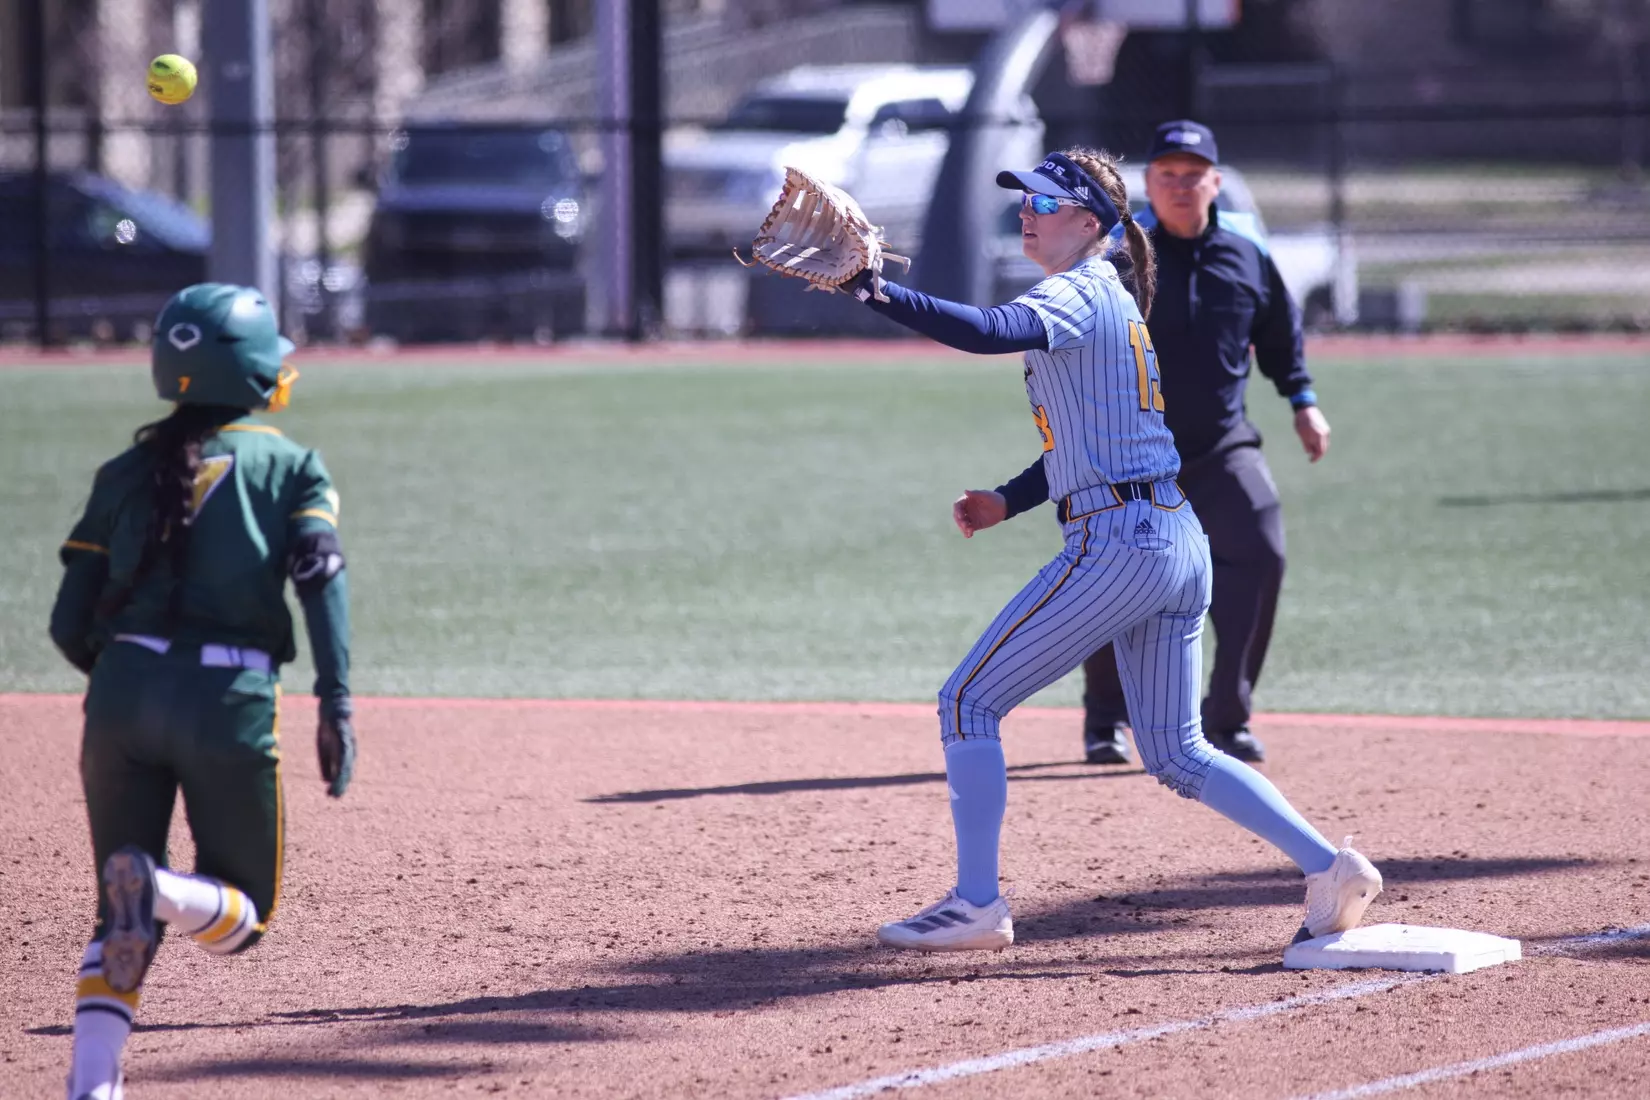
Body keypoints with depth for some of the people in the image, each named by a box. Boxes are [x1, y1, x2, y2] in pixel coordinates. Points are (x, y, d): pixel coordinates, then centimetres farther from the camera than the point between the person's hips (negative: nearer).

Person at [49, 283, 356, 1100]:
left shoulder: (127, 472, 16)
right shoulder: (290, 467, 8)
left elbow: (70, 624, 12)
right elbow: (321, 578, -10)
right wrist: (335, 705, -16)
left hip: (121, 694, 3)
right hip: (230, 703, -3)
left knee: (118, 918, 15)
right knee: (243, 913, 11)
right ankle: (163, 893, -24)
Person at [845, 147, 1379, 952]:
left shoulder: (1078, 296, -9)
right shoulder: (1115, 299, 20)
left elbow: (990, 333, -30)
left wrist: (876, 294, -37)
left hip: (1116, 545, -9)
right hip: (1180, 543, 9)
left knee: (968, 702, -1)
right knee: (1176, 753, 15)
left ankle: (977, 903, -2)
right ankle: (1329, 866, 6)